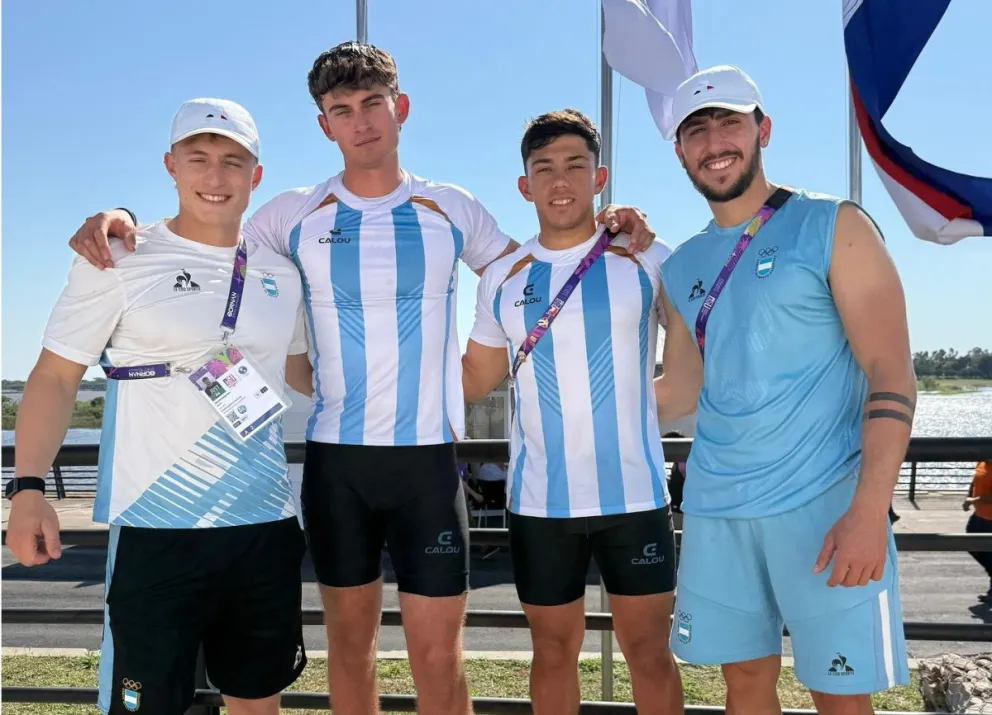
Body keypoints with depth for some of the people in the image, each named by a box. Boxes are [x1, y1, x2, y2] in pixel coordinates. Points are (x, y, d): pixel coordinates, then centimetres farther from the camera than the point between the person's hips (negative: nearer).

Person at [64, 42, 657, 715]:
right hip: (336, 455, 1)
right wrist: (118, 222, -9)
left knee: (439, 655, 1)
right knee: (349, 640, 15)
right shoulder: (294, 214, 2)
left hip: (430, 455, -1)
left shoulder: (453, 209, 3)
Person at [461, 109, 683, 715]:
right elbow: (475, 381, 13)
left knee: (649, 649, 10)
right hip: (539, 501, 2)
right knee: (554, 649, 15)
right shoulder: (501, 277, 5)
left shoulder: (648, 260, -2)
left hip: (634, 494, -2)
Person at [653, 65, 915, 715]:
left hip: (824, 506, -4)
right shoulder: (682, 268, 12)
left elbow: (892, 375, -9)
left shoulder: (833, 228, -3)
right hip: (716, 510, 5)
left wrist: (869, 510, -19)